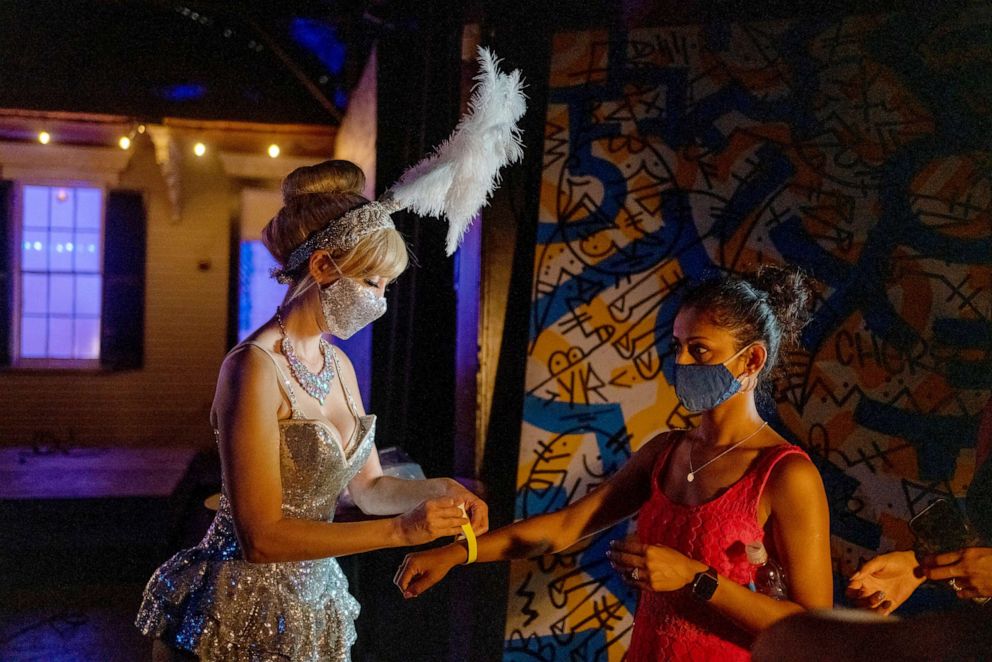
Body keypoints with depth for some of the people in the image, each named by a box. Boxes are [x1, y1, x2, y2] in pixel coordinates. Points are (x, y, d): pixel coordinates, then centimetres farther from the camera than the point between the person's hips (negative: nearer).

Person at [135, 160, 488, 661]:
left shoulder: (338, 365, 3)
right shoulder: (255, 367, -20)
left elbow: (367, 486, 12)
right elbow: (261, 536, -23)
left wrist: (433, 490, -7)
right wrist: (402, 529, -23)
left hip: (313, 609, 7)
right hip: (238, 620, -7)